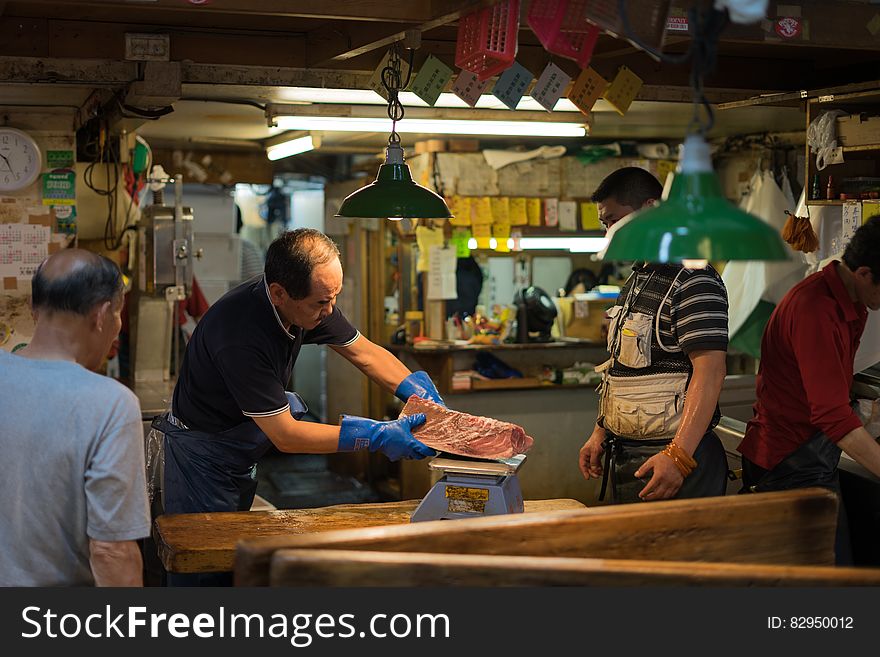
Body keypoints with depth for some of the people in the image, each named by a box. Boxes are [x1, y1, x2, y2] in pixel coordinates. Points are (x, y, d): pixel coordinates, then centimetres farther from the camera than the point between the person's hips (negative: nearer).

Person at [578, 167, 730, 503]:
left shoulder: (693, 280, -15)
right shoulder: (637, 280, 16)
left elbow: (709, 371, -23)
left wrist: (678, 456, -29)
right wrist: (600, 433, 17)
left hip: (668, 460, -9)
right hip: (625, 456, 9)